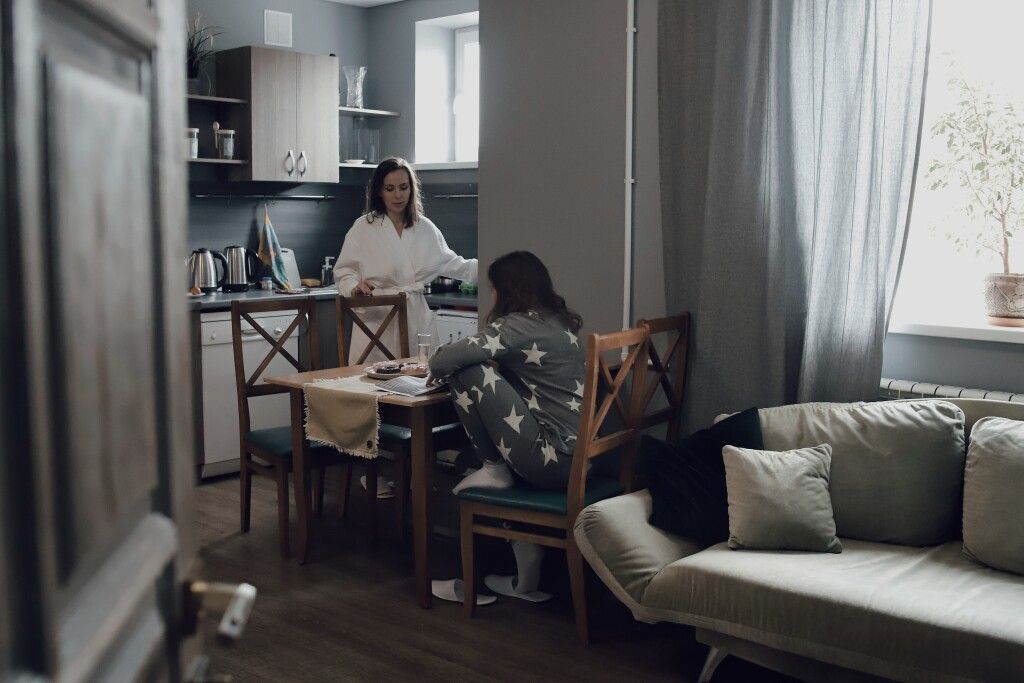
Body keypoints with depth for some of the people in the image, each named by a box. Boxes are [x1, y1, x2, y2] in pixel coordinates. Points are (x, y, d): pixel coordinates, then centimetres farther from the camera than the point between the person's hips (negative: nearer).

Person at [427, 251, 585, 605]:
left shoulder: (520, 325, -11)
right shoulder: (560, 322, 15)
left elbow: (450, 357, -18)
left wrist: (436, 367, 6)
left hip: (553, 461, -9)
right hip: (580, 459, 9)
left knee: (469, 373, -11)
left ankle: (493, 469, 7)